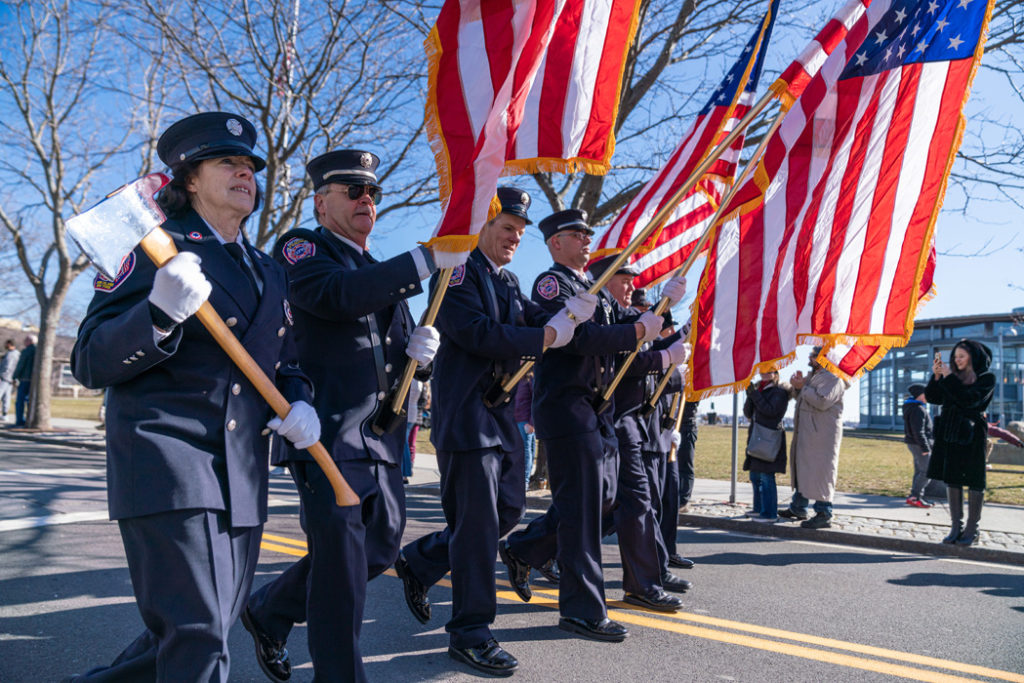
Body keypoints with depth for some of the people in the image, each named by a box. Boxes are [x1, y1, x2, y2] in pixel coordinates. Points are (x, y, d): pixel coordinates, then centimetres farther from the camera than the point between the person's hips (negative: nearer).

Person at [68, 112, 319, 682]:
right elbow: (91, 363, -7)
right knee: (197, 637, -11)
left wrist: (300, 402, 1)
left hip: (242, 479, 7)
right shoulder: (155, 250, -1)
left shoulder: (270, 271, 17)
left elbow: (286, 361, 24)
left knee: (213, 628, 16)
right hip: (169, 468, -6)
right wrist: (160, 313, -26)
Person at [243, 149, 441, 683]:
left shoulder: (384, 273, 22)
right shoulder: (300, 248, 0)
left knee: (381, 546, 13)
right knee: (341, 559, -3)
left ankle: (269, 611, 34)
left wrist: (420, 352, -5)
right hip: (327, 433, -8)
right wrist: (427, 258, -27)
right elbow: (337, 295, -23)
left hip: (382, 438, 8)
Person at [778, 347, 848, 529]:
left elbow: (822, 401, -25)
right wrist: (797, 386, 5)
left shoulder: (833, 378, -11)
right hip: (806, 432, 10)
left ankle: (824, 515, -3)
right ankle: (798, 508, 27)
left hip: (822, 434, -10)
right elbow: (801, 398, 24)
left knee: (820, 472, -8)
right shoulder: (811, 376, 19)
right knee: (802, 468, 16)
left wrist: (803, 386, -17)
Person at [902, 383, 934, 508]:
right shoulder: (918, 409, -18)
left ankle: (917, 497, 19)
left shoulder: (912, 407, 15)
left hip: (915, 444, 11)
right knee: (927, 471, -8)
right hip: (918, 444, -11)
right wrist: (925, 448, -21)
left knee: (919, 472, 14)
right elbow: (918, 431, -22)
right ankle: (914, 497, -7)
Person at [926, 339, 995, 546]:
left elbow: (970, 399, -18)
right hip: (949, 433, 5)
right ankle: (957, 526, 13)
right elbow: (933, 398, 5)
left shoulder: (986, 379, -2)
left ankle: (972, 529, 5)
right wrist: (936, 376, -8)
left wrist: (949, 377, -16)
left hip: (971, 434, -5)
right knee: (952, 479, 6)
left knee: (973, 481, 0)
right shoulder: (955, 377, 12)